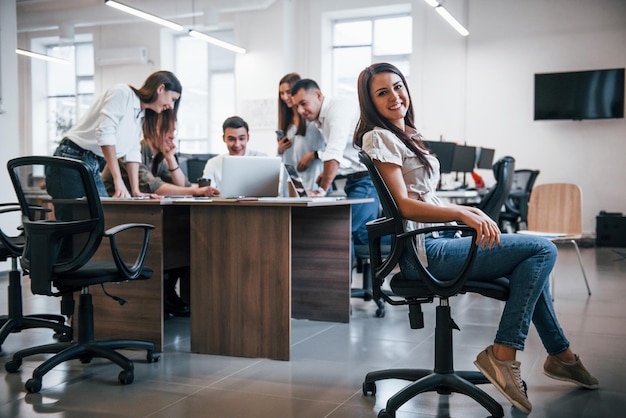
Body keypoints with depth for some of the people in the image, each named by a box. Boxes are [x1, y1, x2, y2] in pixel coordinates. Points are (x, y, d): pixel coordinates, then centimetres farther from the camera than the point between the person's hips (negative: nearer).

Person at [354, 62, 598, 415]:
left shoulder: (406, 136, 18)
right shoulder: (379, 138, -11)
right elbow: (404, 205, -20)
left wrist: (471, 214, 9)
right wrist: (463, 213, -30)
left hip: (439, 239, 10)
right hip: (424, 252, -10)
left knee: (536, 255, 19)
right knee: (543, 250, -12)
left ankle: (560, 354, 29)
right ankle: (503, 354, -12)